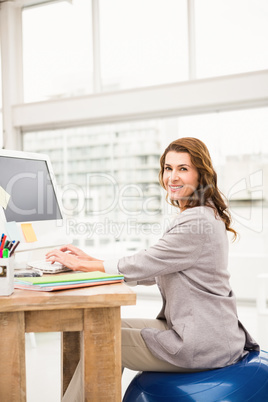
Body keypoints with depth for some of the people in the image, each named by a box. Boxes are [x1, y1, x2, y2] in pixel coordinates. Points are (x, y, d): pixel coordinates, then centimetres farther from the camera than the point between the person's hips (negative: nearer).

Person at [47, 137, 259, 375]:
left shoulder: (198, 222, -20)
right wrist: (90, 260, 6)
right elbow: (153, 272, 12)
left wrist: (81, 265, -8)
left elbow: (143, 267, -19)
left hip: (202, 345, -10)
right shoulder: (200, 217, 12)